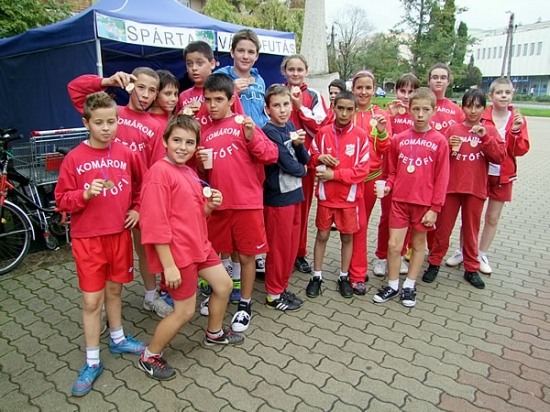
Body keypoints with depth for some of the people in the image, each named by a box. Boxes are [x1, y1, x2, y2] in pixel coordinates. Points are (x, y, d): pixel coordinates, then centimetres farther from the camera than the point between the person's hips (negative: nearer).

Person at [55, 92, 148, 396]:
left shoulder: (126, 154, -2)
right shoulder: (74, 158, -9)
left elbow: (142, 184, 13)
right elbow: (62, 200, -5)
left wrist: (138, 209, 3)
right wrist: (85, 194, -22)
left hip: (119, 233, 2)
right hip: (87, 238, -2)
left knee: (114, 290, 18)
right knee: (91, 300, 4)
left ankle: (117, 340, 39)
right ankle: (92, 362, 19)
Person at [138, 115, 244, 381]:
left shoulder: (189, 172, 9)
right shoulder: (159, 172, -17)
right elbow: (155, 223, -21)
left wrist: (210, 205, -3)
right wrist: (168, 265, -22)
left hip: (199, 244, 9)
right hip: (177, 252, -9)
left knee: (224, 285, 19)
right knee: (185, 311, 2)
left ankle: (214, 333, 44)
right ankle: (150, 357, 25)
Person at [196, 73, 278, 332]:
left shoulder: (244, 124, -2)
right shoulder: (205, 132, 11)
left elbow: (271, 155, -9)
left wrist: (252, 138, -23)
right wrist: (200, 165, -2)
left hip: (247, 203, -4)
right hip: (217, 203, 4)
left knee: (246, 255, 7)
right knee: (215, 254, 16)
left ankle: (245, 305, 24)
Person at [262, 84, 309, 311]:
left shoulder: (291, 127, 8)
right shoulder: (269, 131, -14)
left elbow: (305, 159, 7)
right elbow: (287, 164, -17)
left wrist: (299, 144, -12)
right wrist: (302, 170, 2)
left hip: (294, 193, 8)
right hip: (278, 197, -8)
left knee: (292, 245, 15)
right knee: (279, 247, 3)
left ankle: (282, 286, 30)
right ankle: (273, 294, 19)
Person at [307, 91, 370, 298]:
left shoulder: (361, 135, -6)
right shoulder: (323, 132, -1)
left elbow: (363, 170, -10)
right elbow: (311, 157, 9)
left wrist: (335, 174, -16)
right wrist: (320, 158, -14)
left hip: (349, 196, -1)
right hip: (325, 195, 1)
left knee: (347, 237, 11)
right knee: (322, 235, 9)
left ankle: (344, 277, 28)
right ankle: (317, 276, 23)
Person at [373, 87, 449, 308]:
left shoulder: (439, 141, -5)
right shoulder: (399, 139, 2)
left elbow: (441, 178, -5)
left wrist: (435, 208, -7)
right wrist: (388, 186, -7)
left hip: (424, 203, -1)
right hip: (399, 200, 2)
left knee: (418, 244, 13)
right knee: (393, 244, 3)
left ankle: (410, 286, 28)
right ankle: (393, 286, 21)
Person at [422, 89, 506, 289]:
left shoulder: (489, 130, 5)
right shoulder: (453, 129, 3)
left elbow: (500, 157, -6)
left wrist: (485, 137, -17)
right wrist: (449, 146, -16)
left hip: (476, 189, 0)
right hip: (451, 187, 0)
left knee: (471, 230, 10)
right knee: (443, 228, 6)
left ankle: (471, 269, 23)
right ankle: (434, 263, 19)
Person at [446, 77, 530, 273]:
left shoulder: (517, 119, 1)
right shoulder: (481, 118, -6)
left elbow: (521, 150, -5)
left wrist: (516, 131, -19)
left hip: (503, 176, 2)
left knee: (493, 217, 10)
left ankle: (482, 255, 25)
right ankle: (462, 251, 21)